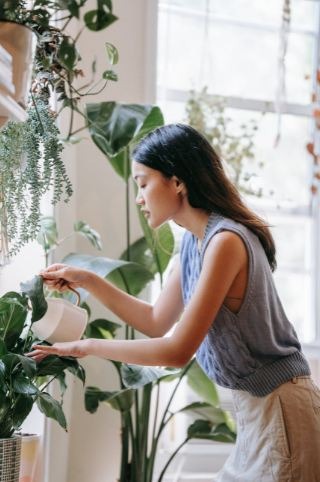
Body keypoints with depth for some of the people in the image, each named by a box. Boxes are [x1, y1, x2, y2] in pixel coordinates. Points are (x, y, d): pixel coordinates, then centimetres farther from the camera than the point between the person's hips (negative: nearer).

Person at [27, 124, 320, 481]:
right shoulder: (194, 240, 7)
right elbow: (156, 322, 17)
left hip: (279, 408, -8)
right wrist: (88, 281, 10)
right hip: (254, 408, 8)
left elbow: (178, 350, -21)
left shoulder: (226, 241, -21)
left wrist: (86, 347, -13)